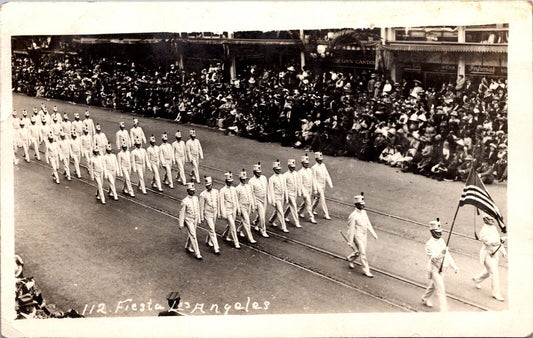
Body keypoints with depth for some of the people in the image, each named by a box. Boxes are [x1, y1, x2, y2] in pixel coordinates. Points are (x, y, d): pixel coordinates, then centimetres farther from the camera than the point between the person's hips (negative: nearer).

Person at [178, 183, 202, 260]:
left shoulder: (196, 198, -2)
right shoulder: (184, 201, -20)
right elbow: (181, 213, -14)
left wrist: (199, 219, 13)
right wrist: (181, 224, -11)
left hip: (195, 220, 6)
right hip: (188, 220, -6)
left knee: (191, 234, 20)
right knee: (193, 236, -7)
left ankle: (188, 247, 42)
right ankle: (197, 253, -3)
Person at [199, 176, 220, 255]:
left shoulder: (216, 191, -3)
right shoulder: (203, 194, -15)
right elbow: (201, 206, -9)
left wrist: (218, 212, 12)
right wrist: (201, 217, -6)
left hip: (215, 213, 5)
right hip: (208, 214, -5)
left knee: (211, 228, 21)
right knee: (212, 231, -7)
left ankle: (208, 241, 45)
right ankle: (216, 248, -7)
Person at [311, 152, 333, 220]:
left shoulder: (323, 165, 5)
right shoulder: (314, 168, -15)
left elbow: (327, 175, 7)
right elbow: (314, 179, -15)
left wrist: (330, 184, 0)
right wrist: (317, 188, -19)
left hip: (324, 185, 7)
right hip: (318, 185, -7)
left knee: (317, 198, 18)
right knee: (322, 199, -7)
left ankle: (312, 210, 36)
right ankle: (326, 214, -2)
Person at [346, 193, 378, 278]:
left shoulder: (363, 212, 2)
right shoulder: (353, 216, -21)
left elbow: (368, 223, 11)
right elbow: (351, 229, -16)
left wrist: (374, 234, 10)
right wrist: (350, 241, -12)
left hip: (364, 235, 8)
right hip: (357, 236, -8)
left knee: (360, 251, 18)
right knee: (362, 253, -3)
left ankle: (350, 259, 44)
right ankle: (366, 270, 7)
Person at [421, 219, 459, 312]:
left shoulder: (441, 240, 3)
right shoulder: (429, 244, -22)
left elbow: (447, 255, 11)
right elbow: (434, 258, -32)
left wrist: (454, 266, 10)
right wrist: (441, 253, -51)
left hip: (442, 269, 8)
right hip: (434, 270, -8)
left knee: (433, 286, 25)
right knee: (441, 290, -8)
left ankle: (425, 299, 48)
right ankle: (444, 310, -1)